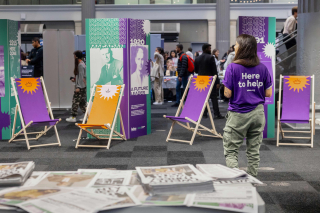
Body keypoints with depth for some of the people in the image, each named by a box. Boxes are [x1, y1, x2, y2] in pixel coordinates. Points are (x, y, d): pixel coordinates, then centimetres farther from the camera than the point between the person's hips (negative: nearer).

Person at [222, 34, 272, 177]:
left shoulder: (233, 67, -11)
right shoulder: (262, 68, 0)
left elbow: (228, 94, -11)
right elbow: (268, 93, 3)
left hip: (238, 115, -4)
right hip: (258, 113, 4)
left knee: (230, 152, 3)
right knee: (253, 152, 13)